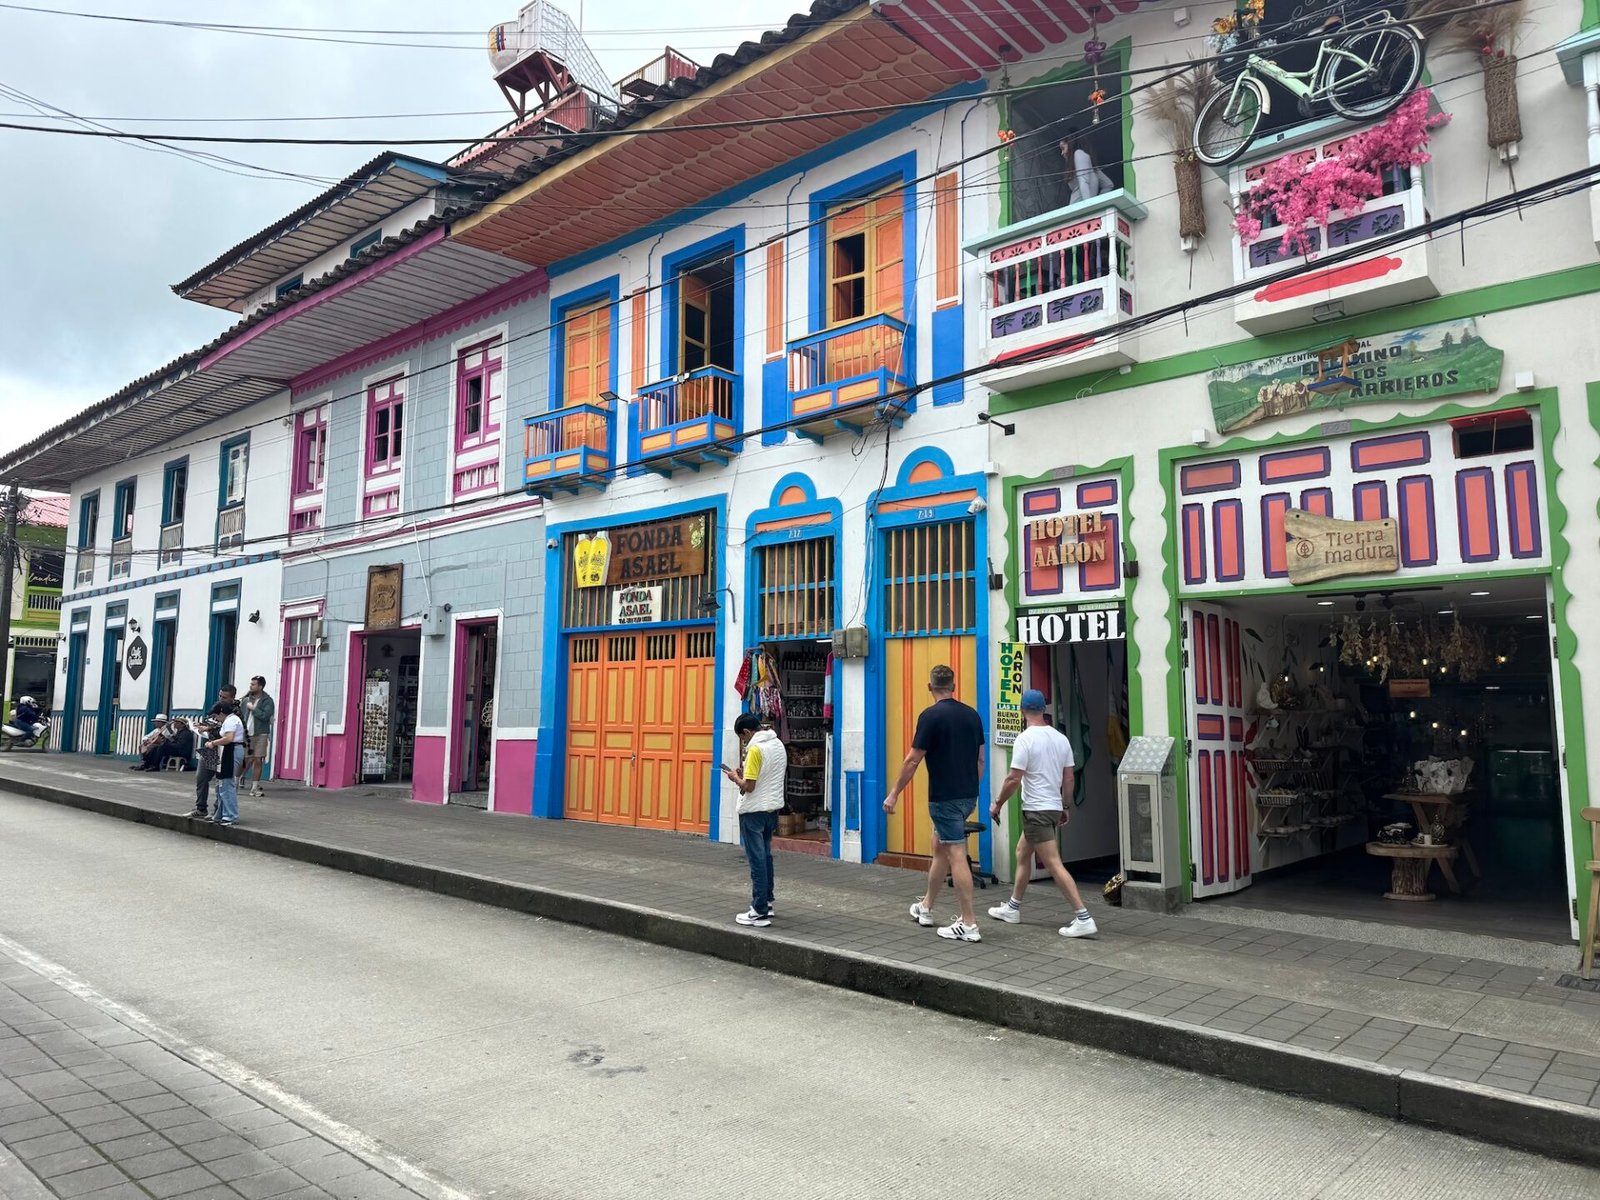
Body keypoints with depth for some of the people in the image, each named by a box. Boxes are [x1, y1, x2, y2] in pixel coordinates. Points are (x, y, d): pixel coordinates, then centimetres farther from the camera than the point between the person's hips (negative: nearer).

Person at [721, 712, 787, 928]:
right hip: (772, 808, 8)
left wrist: (735, 778, -1)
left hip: (753, 811, -8)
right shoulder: (779, 745, 7)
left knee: (757, 860, -4)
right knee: (765, 856, 19)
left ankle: (760, 912, 0)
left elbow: (748, 786, -21)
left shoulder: (755, 749, -19)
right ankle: (767, 902, 28)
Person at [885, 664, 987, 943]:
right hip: (968, 795, 7)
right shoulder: (972, 715, 7)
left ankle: (968, 924, -2)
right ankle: (926, 907, 33)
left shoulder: (931, 716, -13)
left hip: (945, 797, -7)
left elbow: (912, 760, -11)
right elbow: (980, 759, 12)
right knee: (940, 848, 20)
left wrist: (894, 794, -3)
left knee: (956, 856, -5)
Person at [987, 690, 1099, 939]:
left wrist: (997, 804, -5)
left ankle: (1083, 918, -10)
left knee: (1053, 864, -8)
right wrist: (1064, 807, 20)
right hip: (1053, 807, 9)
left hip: (1036, 810, -9)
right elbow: (1068, 778, 10)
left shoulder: (1025, 739, -16)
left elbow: (1013, 779, -17)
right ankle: (1012, 908, 31)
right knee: (1022, 853, 21)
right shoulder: (1061, 738, 6)